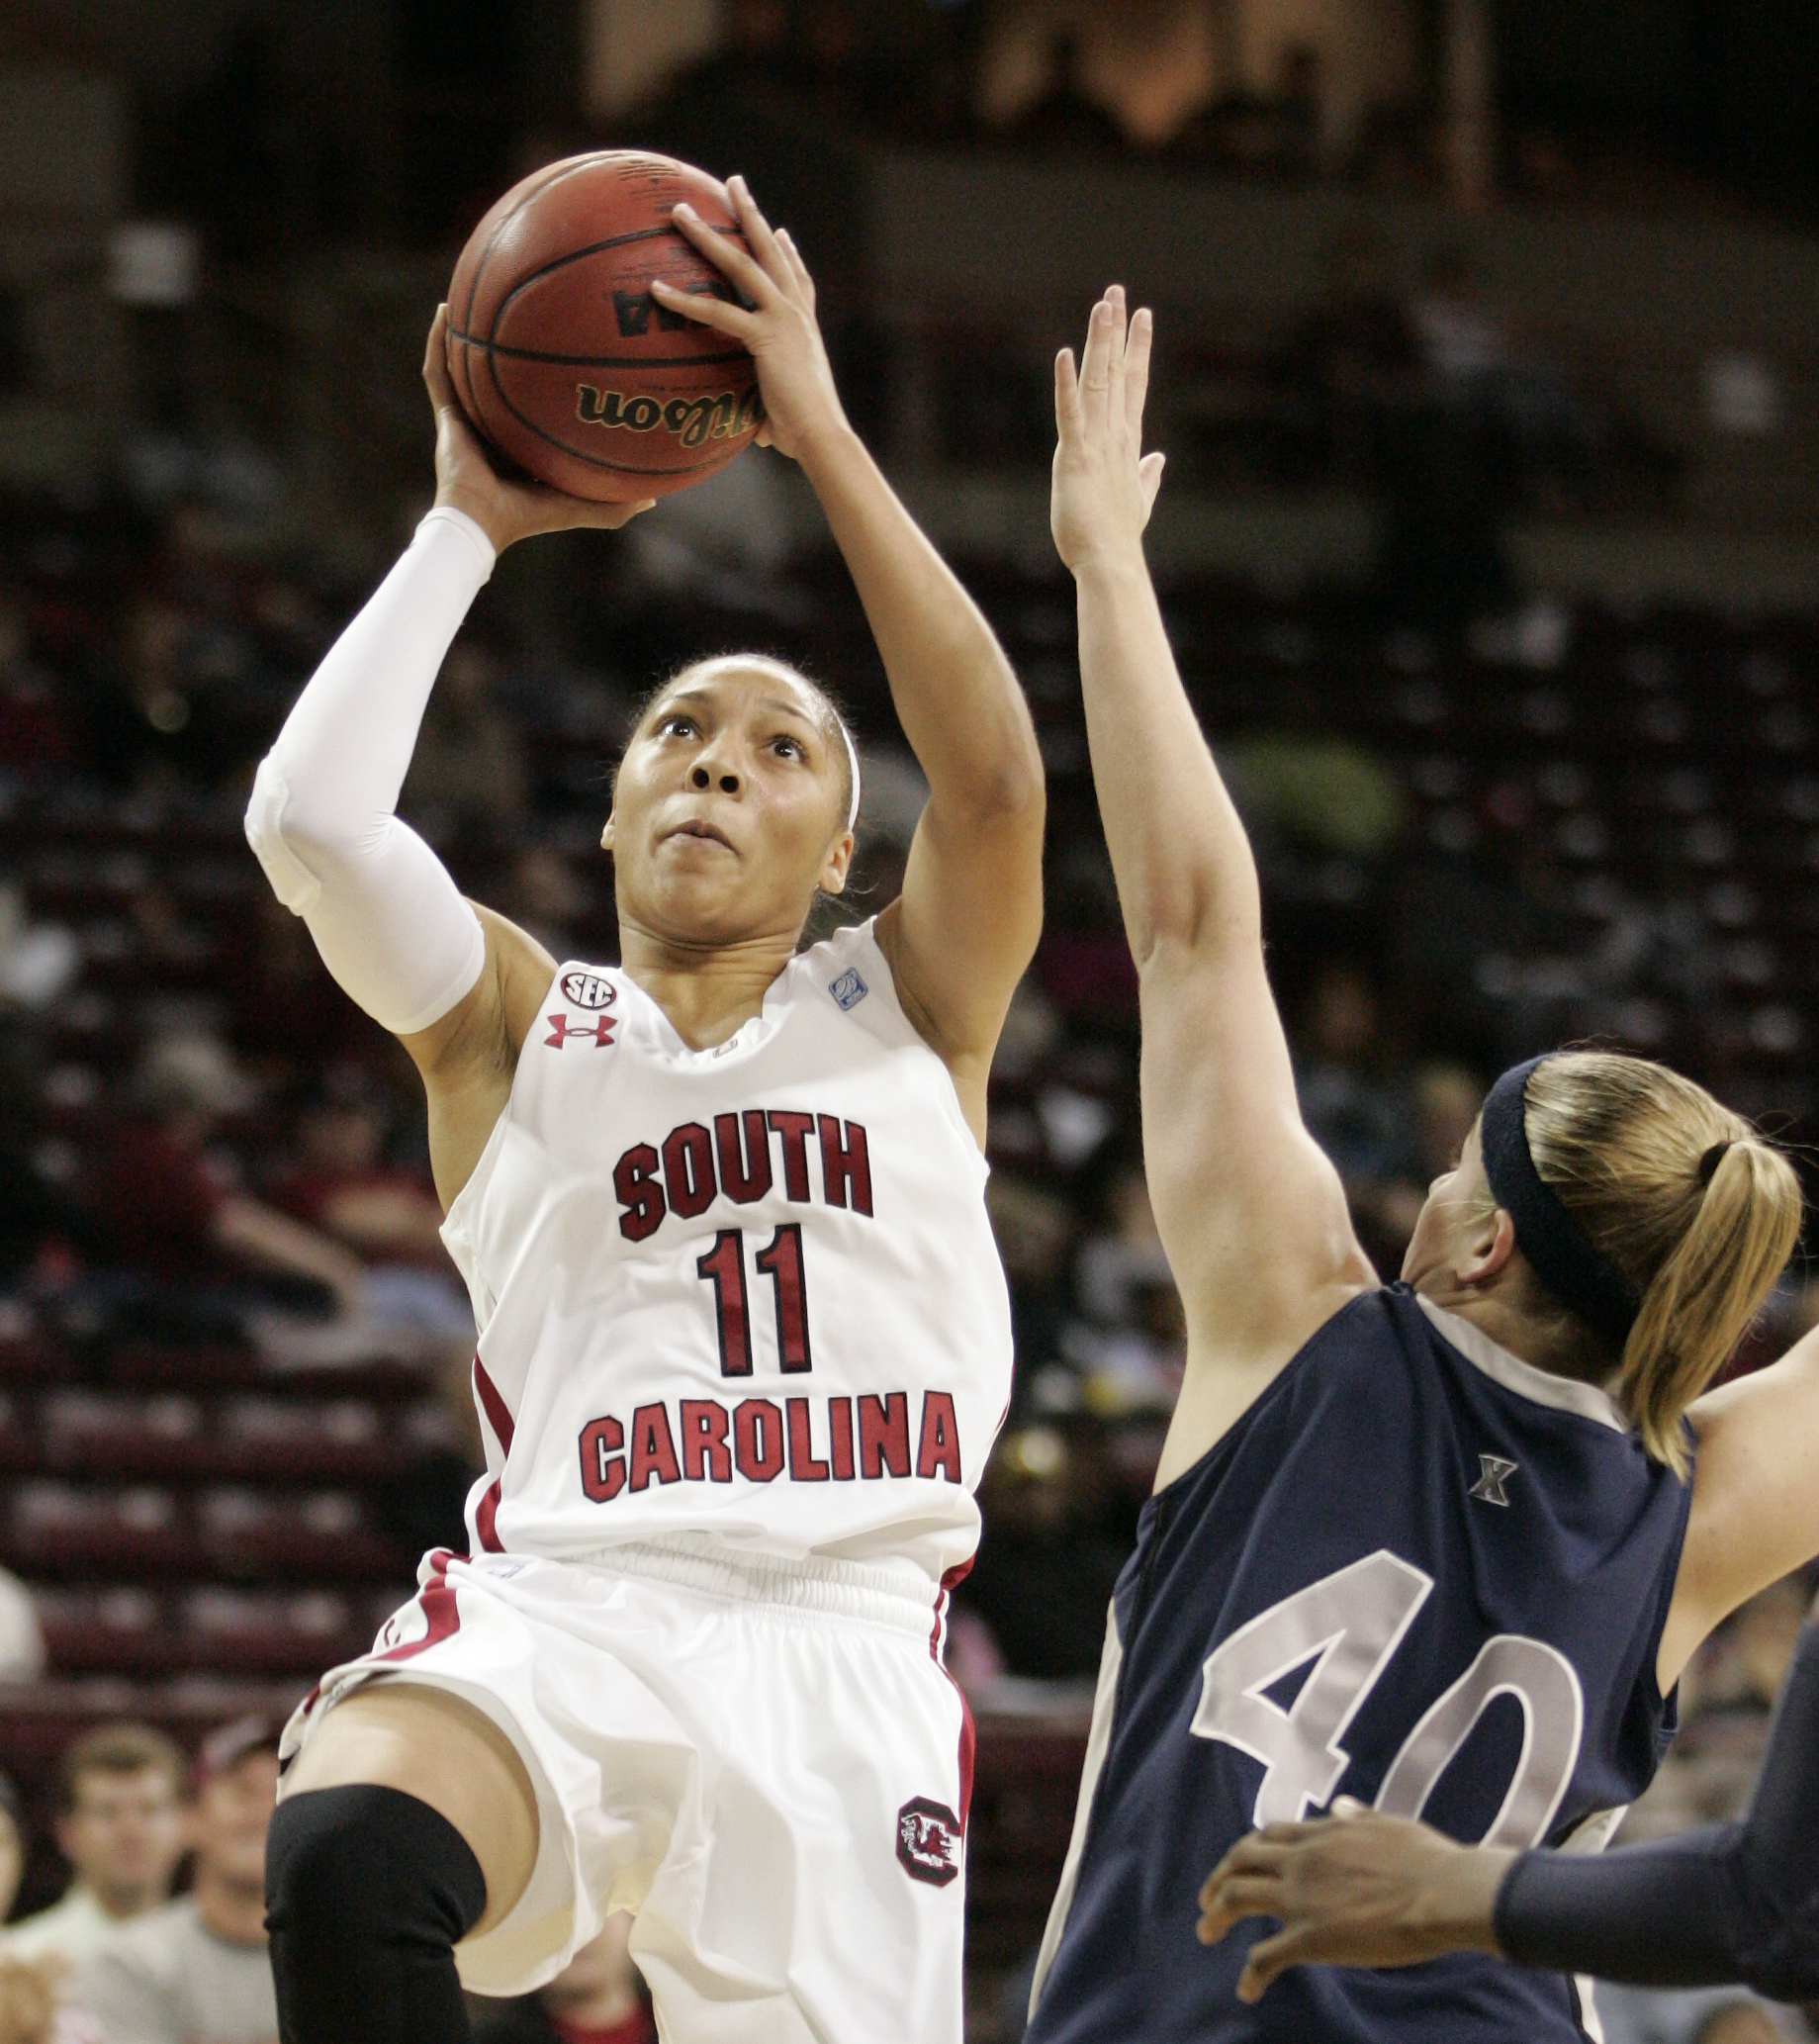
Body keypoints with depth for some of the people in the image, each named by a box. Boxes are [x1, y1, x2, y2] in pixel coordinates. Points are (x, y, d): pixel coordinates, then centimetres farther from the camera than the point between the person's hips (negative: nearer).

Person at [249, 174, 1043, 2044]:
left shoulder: (907, 1008, 18)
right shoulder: (511, 1021, 17)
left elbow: (993, 776, -2)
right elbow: (310, 814, -2)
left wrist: (816, 427, -2)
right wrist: (471, 521, 7)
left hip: (843, 1640, 1)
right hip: (558, 1608, -1)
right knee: (342, 1856, -34)